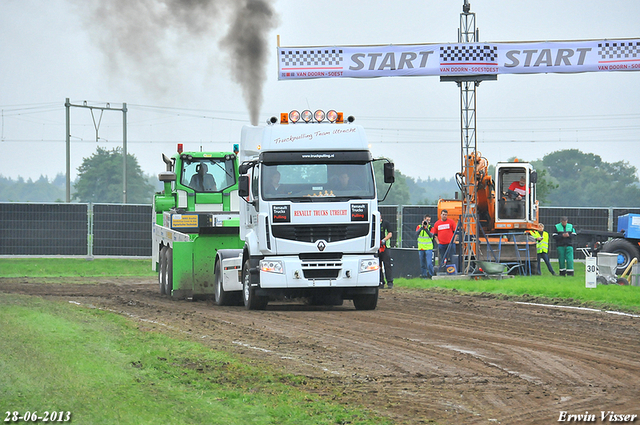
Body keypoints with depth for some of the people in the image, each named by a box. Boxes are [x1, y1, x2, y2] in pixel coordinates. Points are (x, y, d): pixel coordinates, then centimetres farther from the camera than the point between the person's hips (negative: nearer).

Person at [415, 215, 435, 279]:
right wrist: (422, 227, -21)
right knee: (422, 264, 7)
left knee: (429, 264, -12)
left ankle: (431, 275, -3)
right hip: (421, 248, 2)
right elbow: (416, 234, -12)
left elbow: (431, 235, -14)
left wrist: (426, 228, -23)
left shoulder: (431, 227, 2)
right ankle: (424, 275, 17)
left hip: (428, 248, -2)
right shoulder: (419, 227, 5)